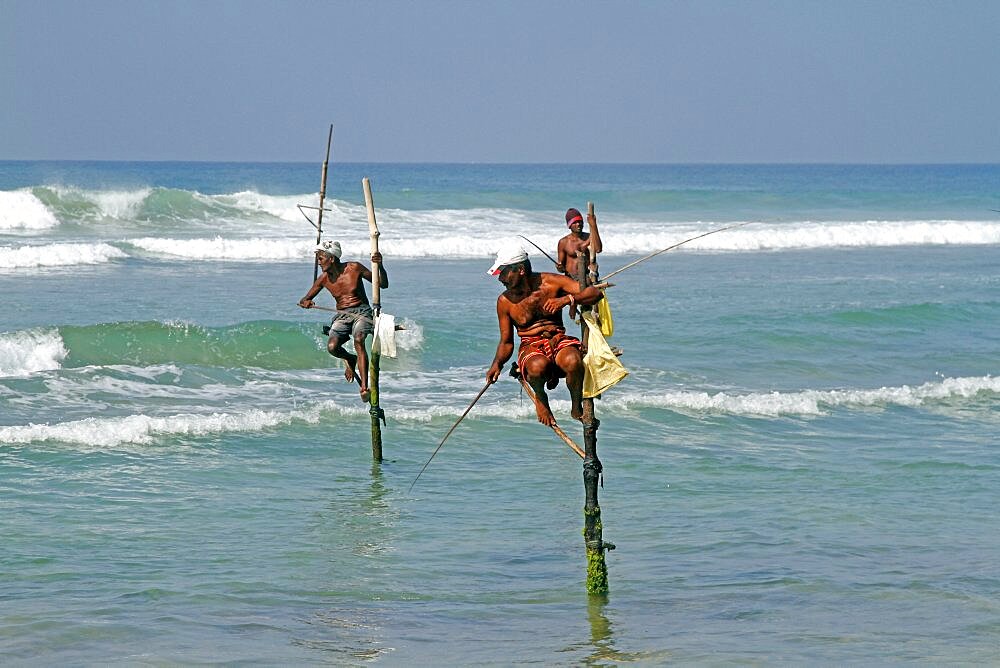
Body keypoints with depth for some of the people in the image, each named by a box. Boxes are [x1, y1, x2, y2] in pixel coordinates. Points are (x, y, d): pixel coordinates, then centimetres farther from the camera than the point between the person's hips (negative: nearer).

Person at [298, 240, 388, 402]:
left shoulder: (354, 268, -5)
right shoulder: (324, 279, 4)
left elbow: (383, 284, 0)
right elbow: (304, 300, 14)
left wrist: (380, 266, -19)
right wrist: (306, 302, -12)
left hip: (362, 312, -3)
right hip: (342, 316, 3)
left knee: (359, 340, -35)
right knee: (332, 347, -26)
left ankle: (364, 387, -42)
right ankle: (350, 359, 11)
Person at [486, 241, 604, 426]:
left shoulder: (551, 283, -4)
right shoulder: (505, 301, 0)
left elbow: (595, 293, -7)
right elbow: (506, 342, 8)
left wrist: (567, 299, -23)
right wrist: (497, 363, -13)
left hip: (558, 339, 0)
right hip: (530, 346, 0)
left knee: (572, 361, -38)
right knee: (538, 366, -39)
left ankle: (577, 408, -10)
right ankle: (540, 399, -3)